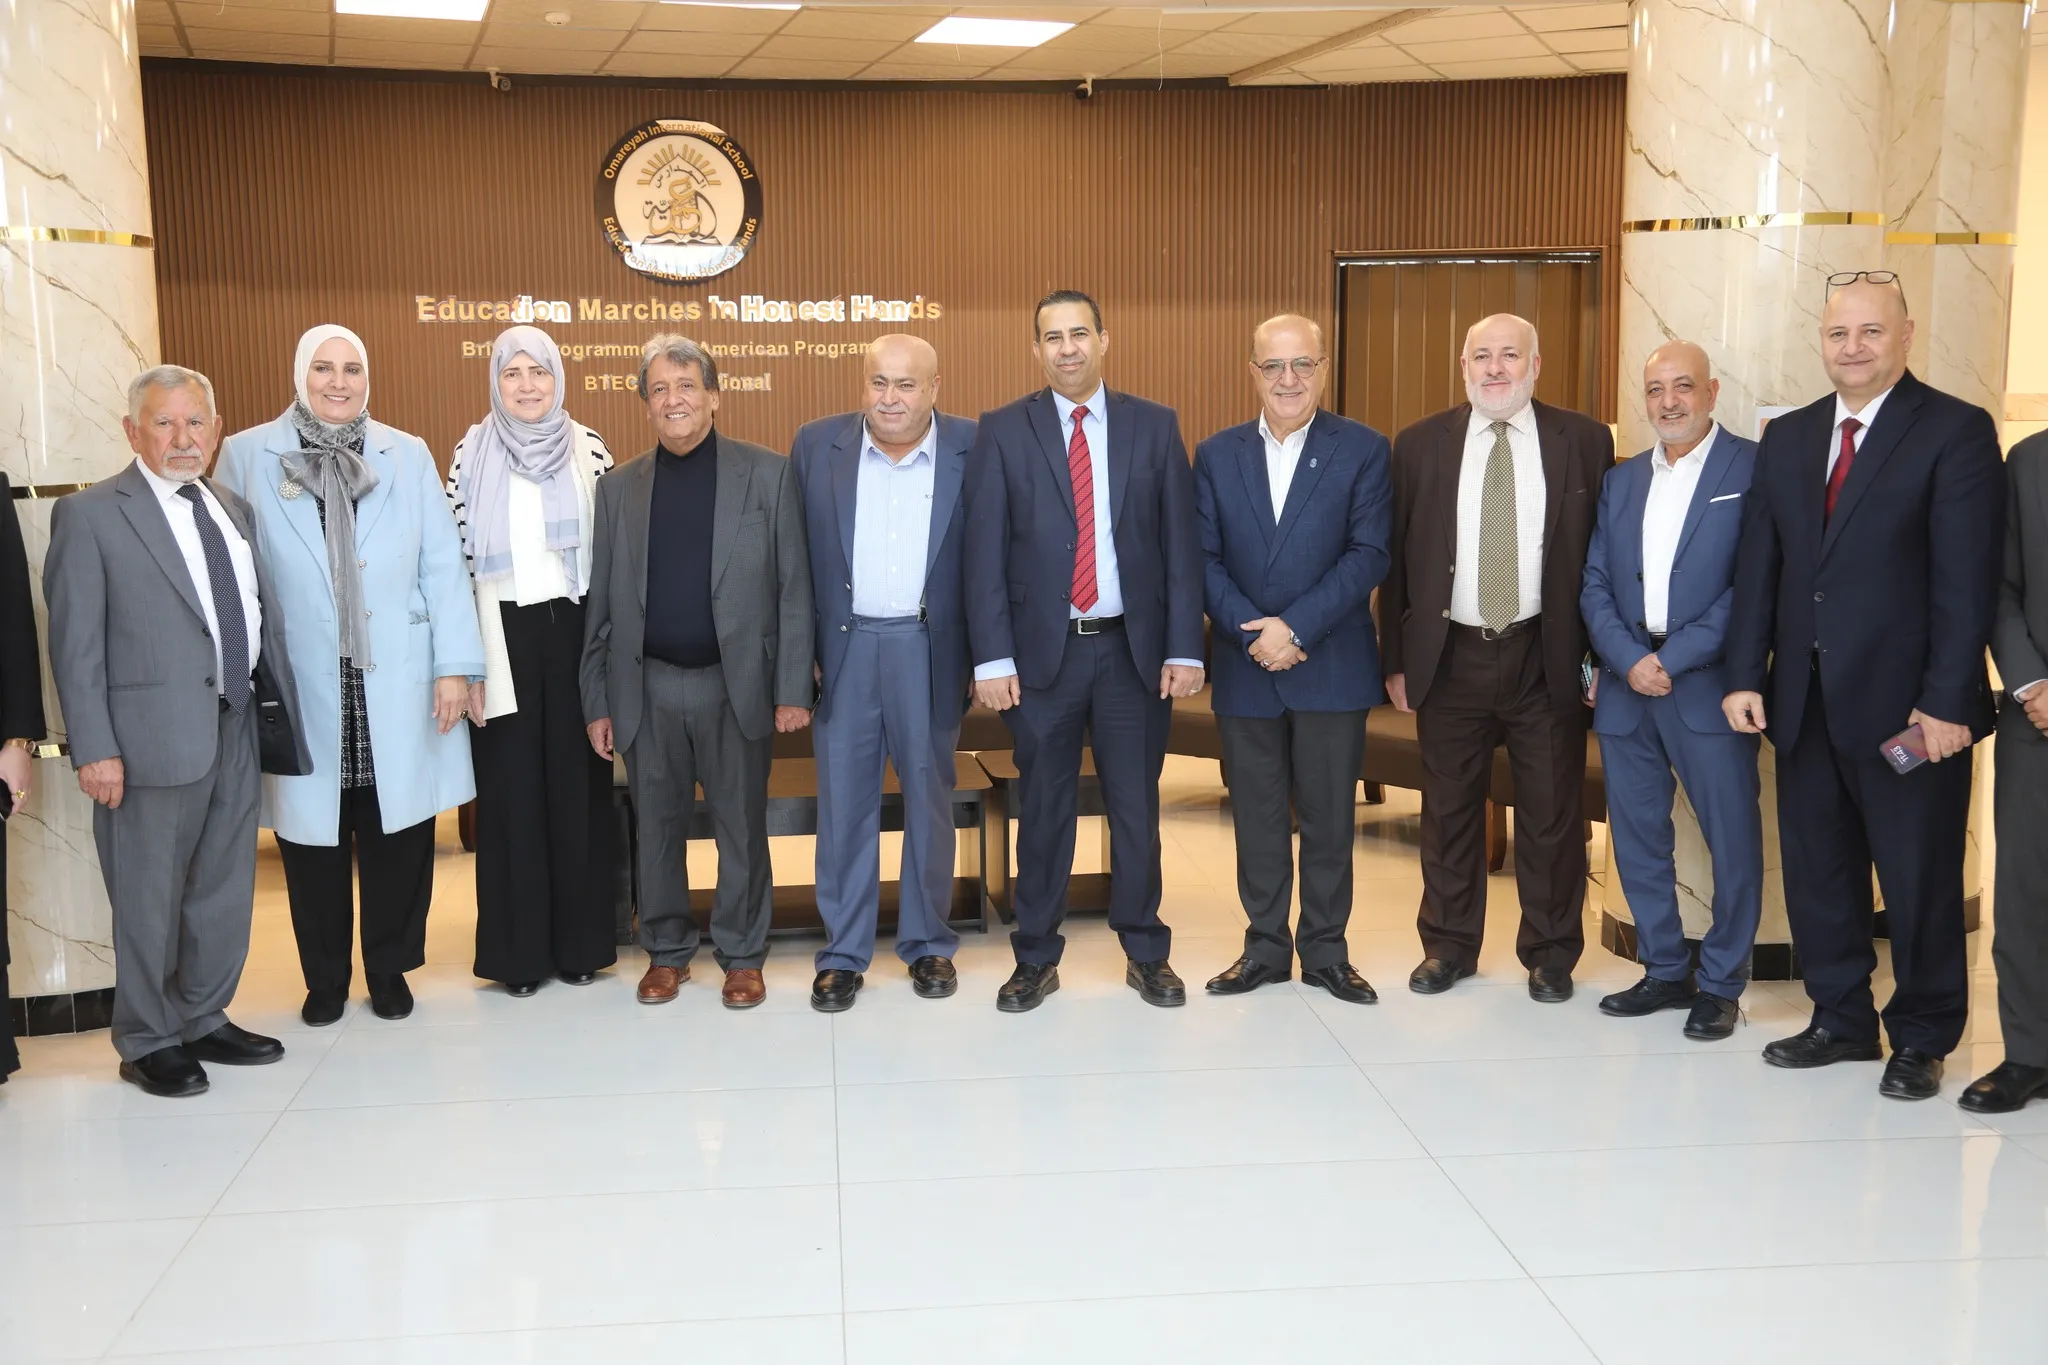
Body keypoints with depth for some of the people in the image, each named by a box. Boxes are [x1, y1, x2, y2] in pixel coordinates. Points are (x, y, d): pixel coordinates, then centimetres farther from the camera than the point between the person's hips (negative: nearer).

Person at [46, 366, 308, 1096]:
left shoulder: (233, 510, 13)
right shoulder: (90, 515, -5)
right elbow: (76, 644, -9)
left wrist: (279, 707, 7)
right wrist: (95, 749, -14)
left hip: (238, 730, 6)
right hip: (154, 736, -6)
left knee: (226, 890, 14)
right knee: (149, 899, 5)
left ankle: (203, 1021, 30)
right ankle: (147, 1042, 19)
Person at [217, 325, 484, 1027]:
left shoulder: (408, 455, 6)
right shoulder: (247, 455, 2)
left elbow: (443, 567, 3)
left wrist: (455, 664, -4)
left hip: (395, 687, 1)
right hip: (300, 688, 0)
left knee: (397, 836, 6)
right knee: (312, 839, 8)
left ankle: (390, 968, 24)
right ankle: (325, 979, 24)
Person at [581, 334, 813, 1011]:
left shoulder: (768, 474, 0)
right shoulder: (618, 489, 7)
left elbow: (793, 588, -2)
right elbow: (600, 606, 8)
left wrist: (792, 689, -7)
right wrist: (597, 702, 4)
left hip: (736, 683, -2)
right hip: (648, 688, 2)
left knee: (742, 826, 7)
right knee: (657, 827, 10)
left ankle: (742, 954, 21)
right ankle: (666, 950, 26)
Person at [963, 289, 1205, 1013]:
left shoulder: (1155, 426, 4)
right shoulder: (1002, 432, 1)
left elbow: (1180, 544, 2)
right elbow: (985, 553, -2)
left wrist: (1184, 649, -4)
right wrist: (992, 658, -9)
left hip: (1135, 649, 1)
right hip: (1043, 650, -1)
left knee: (1137, 805, 10)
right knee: (1043, 809, 8)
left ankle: (1146, 953, 24)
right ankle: (1036, 959, 21)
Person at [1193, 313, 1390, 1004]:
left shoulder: (1363, 449, -1)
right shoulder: (1216, 454, 7)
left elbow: (1369, 554, -8)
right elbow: (1204, 558, 1)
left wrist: (1296, 627, -16)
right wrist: (1251, 633, -12)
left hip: (1333, 665, -2)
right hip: (1244, 667, 2)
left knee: (1330, 815, 6)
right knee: (1256, 816, 9)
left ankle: (1326, 949, 19)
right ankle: (1265, 947, 21)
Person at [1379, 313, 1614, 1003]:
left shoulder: (1584, 442, 0)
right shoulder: (1419, 445, 3)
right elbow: (1397, 558, 4)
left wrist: (1599, 653, -2)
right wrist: (1396, 659, 2)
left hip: (1547, 658, -1)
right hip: (1450, 655, 1)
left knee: (1551, 814, 7)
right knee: (1449, 810, 11)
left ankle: (1550, 953, 23)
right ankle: (1448, 945, 27)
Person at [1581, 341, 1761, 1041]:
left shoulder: (1754, 469, -3)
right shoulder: (1621, 479, 13)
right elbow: (1595, 585, 8)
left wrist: (1673, 659, -14)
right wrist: (1630, 660, -8)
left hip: (1708, 687, -5)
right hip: (1625, 686, 5)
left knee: (1732, 841, 2)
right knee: (1637, 837, 11)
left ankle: (1720, 983, 16)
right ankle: (1665, 971, 24)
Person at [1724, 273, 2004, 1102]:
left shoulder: (1956, 431, -6)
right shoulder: (1787, 438, 11)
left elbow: (1966, 578, -11)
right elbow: (1758, 565, 9)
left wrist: (1946, 700, -16)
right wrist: (1745, 675, 1)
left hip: (1906, 703, -5)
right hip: (1805, 699, 5)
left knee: (1920, 879, 6)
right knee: (1815, 871, 12)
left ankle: (1922, 1038, 21)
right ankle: (1842, 1020, 27)